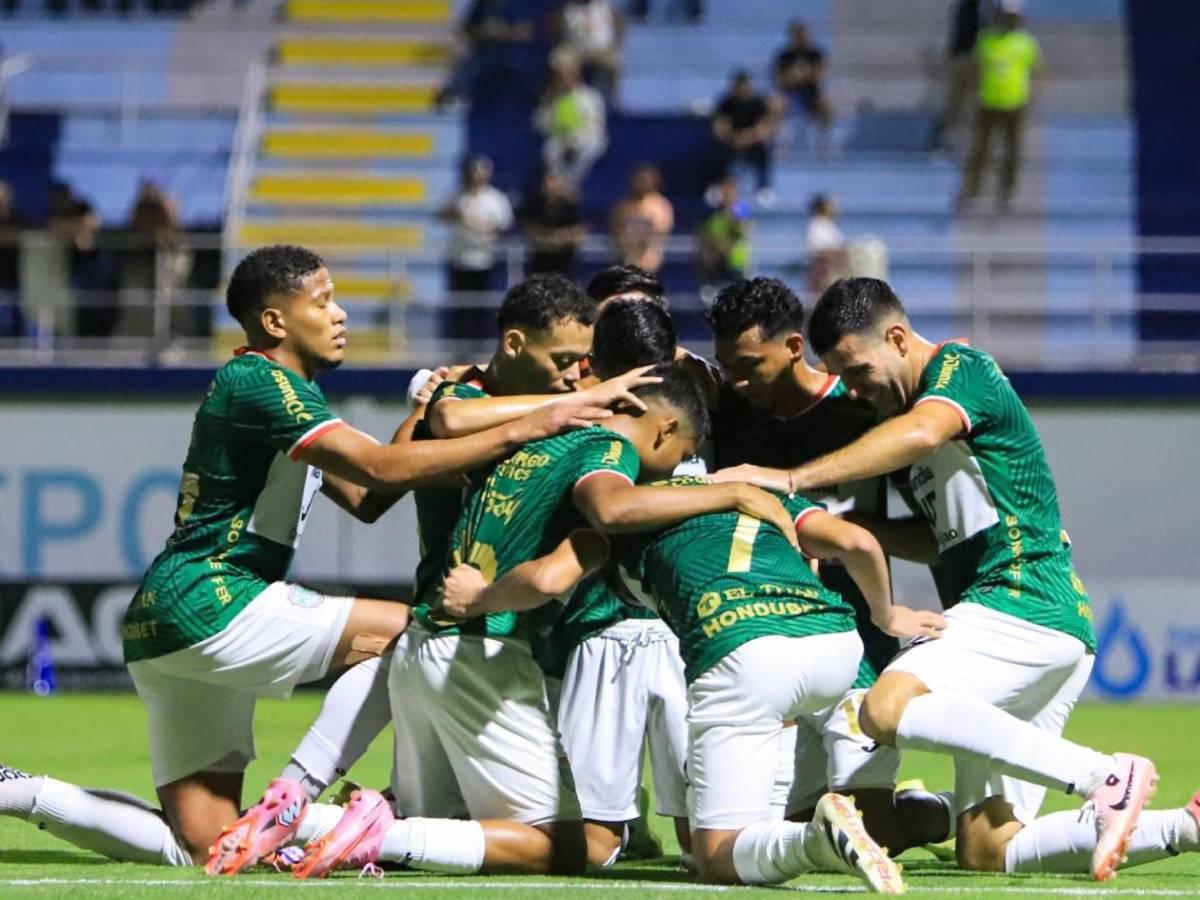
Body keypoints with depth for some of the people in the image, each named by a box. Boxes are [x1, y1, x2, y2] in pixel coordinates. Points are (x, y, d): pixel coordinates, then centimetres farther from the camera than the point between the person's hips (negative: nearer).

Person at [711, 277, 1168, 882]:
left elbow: (921, 433, -28)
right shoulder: (906, 405, 23)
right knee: (984, 850, 3)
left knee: (888, 710, -32)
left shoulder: (961, 368, -5)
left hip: (1023, 603, -10)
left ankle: (1103, 777, -30)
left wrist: (793, 480, -30)